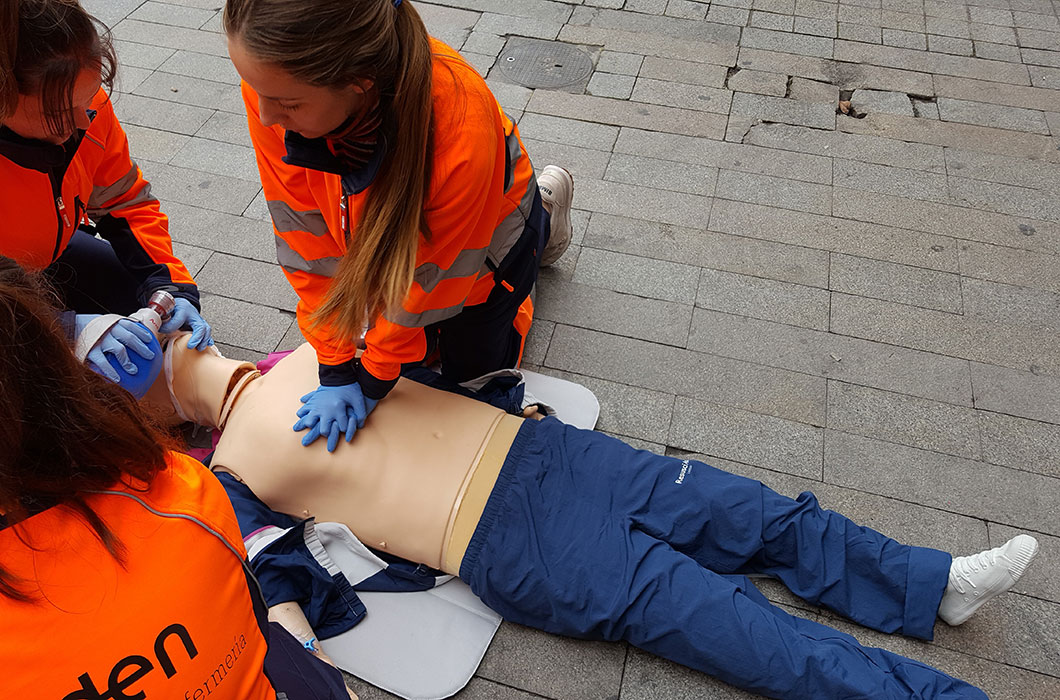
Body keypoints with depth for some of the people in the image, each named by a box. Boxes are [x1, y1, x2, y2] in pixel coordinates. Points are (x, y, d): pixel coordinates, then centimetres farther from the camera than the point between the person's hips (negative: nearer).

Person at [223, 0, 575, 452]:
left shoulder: (461, 132, -46)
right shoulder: (274, 83, -33)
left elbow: (427, 276, -30)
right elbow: (305, 237, -23)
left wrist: (372, 380, -18)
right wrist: (335, 370, -19)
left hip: (486, 234, -4)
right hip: (386, 235, 4)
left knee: (473, 373, 18)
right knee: (413, 352, 21)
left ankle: (544, 216, 31)